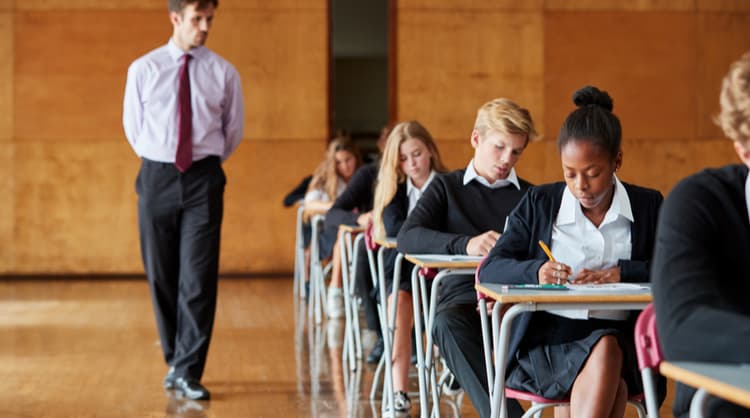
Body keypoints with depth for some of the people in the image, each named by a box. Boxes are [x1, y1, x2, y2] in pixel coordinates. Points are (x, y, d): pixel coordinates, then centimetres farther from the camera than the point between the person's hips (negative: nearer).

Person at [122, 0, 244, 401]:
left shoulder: (223, 73, 1)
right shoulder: (143, 69, 1)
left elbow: (233, 130, 13)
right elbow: (132, 127, 12)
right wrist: (158, 164, 13)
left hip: (203, 180, -1)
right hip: (157, 177, 1)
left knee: (199, 278, -7)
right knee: (161, 276, 7)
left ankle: (188, 371, -2)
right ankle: (176, 360, 22)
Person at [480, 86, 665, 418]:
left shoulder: (648, 206, 11)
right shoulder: (539, 203, 10)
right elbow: (490, 270, 5)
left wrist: (621, 272, -13)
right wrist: (535, 271, -17)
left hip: (621, 342, 1)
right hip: (546, 342, -1)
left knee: (606, 350, -36)